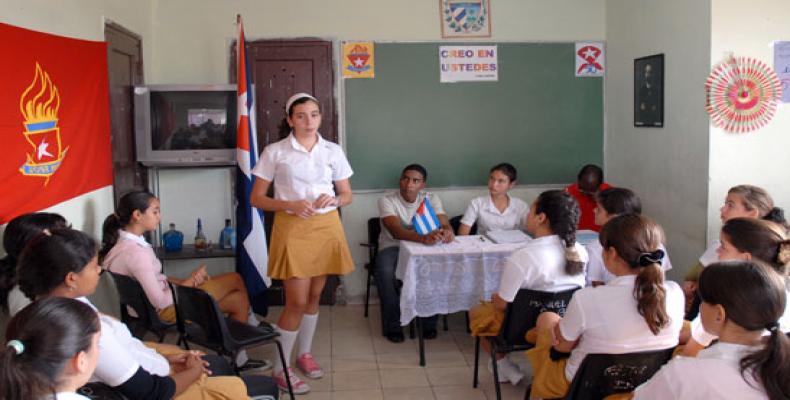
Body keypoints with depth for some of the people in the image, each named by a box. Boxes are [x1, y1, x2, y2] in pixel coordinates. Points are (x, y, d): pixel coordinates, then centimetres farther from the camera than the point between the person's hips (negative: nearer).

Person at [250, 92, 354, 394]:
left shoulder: (333, 151, 5)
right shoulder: (274, 152, -4)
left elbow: (347, 195, 12)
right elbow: (256, 198, -2)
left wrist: (333, 200, -12)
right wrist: (290, 205, -18)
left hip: (326, 228, 4)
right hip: (292, 228, -4)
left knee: (314, 295, 13)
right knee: (297, 301, -6)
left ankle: (304, 354, 33)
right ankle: (280, 368, 10)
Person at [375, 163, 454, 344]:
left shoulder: (431, 199, 0)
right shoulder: (387, 200, -12)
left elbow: (445, 224, -12)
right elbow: (396, 231, -28)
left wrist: (447, 231, -40)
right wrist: (423, 238, -47)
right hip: (392, 247, -2)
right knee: (385, 272, -35)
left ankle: (429, 322, -9)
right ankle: (393, 325, -14)